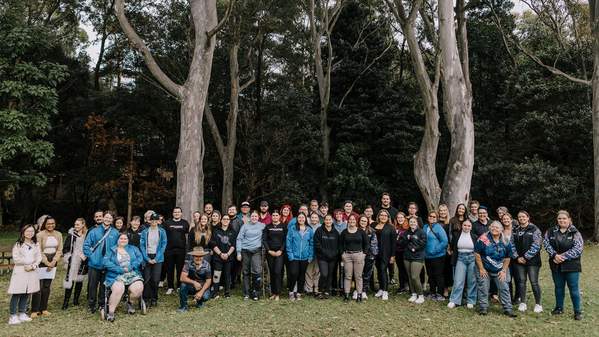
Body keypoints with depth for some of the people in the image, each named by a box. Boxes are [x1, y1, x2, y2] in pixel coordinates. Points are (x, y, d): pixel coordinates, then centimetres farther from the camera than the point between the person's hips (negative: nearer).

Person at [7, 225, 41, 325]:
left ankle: (22, 313, 17)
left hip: (32, 272, 4)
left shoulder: (36, 244, 10)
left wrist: (32, 266, -12)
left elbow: (39, 257, 4)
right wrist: (30, 261, -9)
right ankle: (13, 316, 0)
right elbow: (16, 259, -11)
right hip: (20, 271, -4)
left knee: (27, 294, 8)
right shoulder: (18, 244, -3)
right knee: (16, 294, -4)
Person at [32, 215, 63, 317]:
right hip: (41, 263, -4)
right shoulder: (40, 235, -8)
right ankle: (35, 310, 3)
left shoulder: (58, 235, 5)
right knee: (38, 287, -4)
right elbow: (39, 251, -9)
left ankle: (43, 309, 15)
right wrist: (47, 263, -10)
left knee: (47, 286, 8)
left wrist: (54, 261, -6)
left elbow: (59, 250, 6)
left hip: (53, 263, 4)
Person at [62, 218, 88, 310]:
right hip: (72, 261, -2)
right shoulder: (71, 235, -1)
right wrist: (66, 260, -6)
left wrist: (85, 256, -2)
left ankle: (76, 299, 22)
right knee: (70, 281, -7)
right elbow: (65, 248, -1)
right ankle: (66, 301, 1)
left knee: (80, 280, 10)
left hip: (82, 261, 2)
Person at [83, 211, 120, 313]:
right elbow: (86, 245, 1)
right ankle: (91, 304, 17)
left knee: (104, 285, 11)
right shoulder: (94, 231, 0)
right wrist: (90, 256, -6)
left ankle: (102, 304, 24)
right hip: (94, 264, -1)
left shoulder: (115, 233, 2)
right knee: (92, 285, 4)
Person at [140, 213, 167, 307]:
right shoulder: (145, 232, 5)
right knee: (147, 279, -3)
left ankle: (154, 299, 9)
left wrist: (156, 258, -7)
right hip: (147, 258, 1)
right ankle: (146, 299, 8)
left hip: (157, 258, 0)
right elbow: (142, 245, 2)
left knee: (155, 279, -4)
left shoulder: (162, 231, 4)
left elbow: (163, 245, 1)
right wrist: (147, 258, -7)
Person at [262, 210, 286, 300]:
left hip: (280, 253, -2)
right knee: (271, 272, 5)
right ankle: (273, 292, 13)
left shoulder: (283, 226, 5)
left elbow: (286, 239, 0)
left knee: (278, 272, -11)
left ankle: (277, 293, -5)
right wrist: (269, 250, -6)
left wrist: (281, 251, -10)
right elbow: (264, 239, 4)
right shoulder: (267, 227, 9)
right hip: (270, 252, 2)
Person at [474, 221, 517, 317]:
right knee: (483, 289, 2)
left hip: (500, 271, 3)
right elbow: (477, 254, -12)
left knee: (504, 288, 2)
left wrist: (504, 271, 0)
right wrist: (481, 269, -11)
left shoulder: (505, 242, -2)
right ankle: (483, 308, 14)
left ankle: (508, 309, 12)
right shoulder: (483, 239, -15)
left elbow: (507, 258, 7)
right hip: (484, 269, -3)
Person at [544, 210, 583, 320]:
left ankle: (578, 311, 15)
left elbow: (578, 248, -13)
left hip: (571, 265, -3)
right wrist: (554, 255, -18)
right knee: (558, 288, 16)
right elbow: (546, 243, -4)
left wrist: (563, 256, -19)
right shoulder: (551, 231, 4)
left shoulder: (575, 233, -5)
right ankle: (559, 308, 30)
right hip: (556, 265, 3)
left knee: (574, 289, 2)